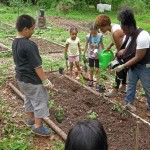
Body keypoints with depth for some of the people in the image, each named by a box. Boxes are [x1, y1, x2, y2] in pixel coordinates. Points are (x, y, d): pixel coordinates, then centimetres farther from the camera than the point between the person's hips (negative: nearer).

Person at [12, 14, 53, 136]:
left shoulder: (15, 42, 2)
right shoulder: (29, 45, -26)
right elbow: (37, 66, -24)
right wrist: (46, 81, -17)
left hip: (21, 78, 9)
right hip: (32, 80, -9)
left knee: (28, 99, 24)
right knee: (40, 101, 4)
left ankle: (31, 118, 39)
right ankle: (37, 126, 12)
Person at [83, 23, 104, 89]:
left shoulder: (100, 36, -11)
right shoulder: (88, 36, -14)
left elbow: (102, 45, 3)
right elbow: (86, 45, -3)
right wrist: (84, 55, -3)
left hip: (98, 56, 0)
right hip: (91, 56, 0)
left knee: (97, 69, 1)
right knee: (91, 69, 11)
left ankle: (97, 82, 10)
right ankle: (91, 80, 31)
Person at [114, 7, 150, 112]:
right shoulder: (129, 35, -6)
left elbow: (138, 57, -29)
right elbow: (126, 49, 6)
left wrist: (123, 66, -26)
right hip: (133, 65, 8)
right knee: (131, 83, 18)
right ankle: (129, 102, 34)